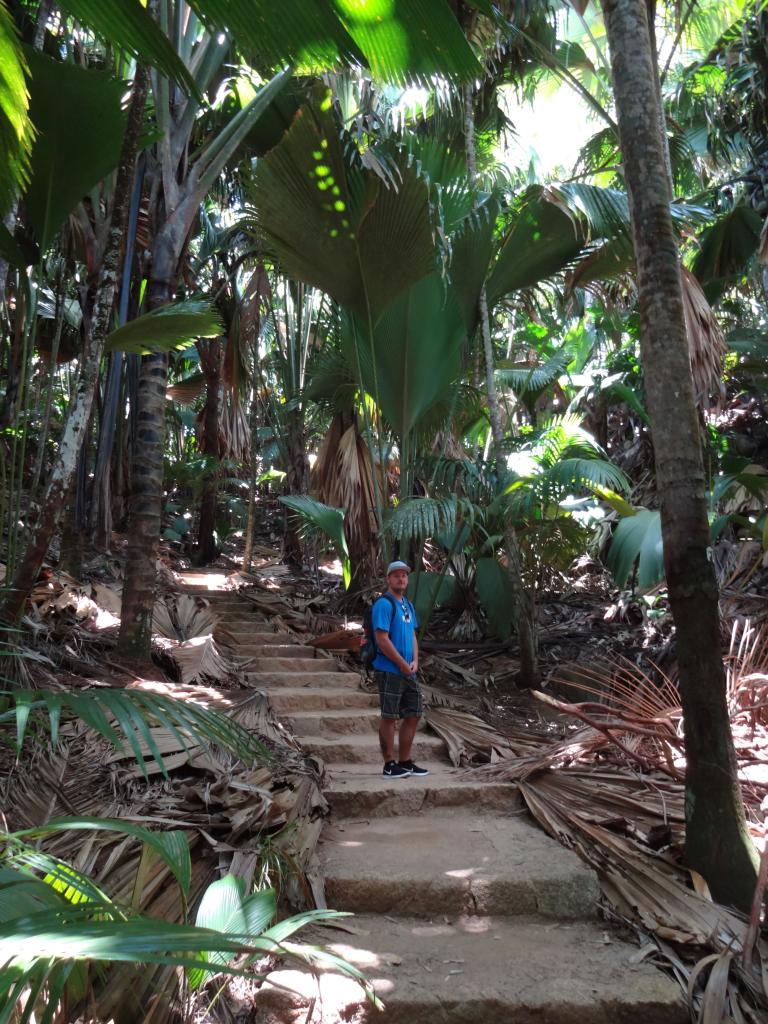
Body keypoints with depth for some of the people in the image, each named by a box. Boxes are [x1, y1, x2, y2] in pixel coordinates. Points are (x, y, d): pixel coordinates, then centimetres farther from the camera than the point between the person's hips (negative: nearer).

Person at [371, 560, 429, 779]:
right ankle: (389, 765, 9)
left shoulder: (408, 605, 15)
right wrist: (403, 665, -14)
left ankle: (405, 762, 22)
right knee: (389, 717, 0)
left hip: (409, 672, 9)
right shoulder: (384, 604, -12)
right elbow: (382, 639, -18)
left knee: (413, 716, 12)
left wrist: (415, 661, 1)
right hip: (390, 671, -9)